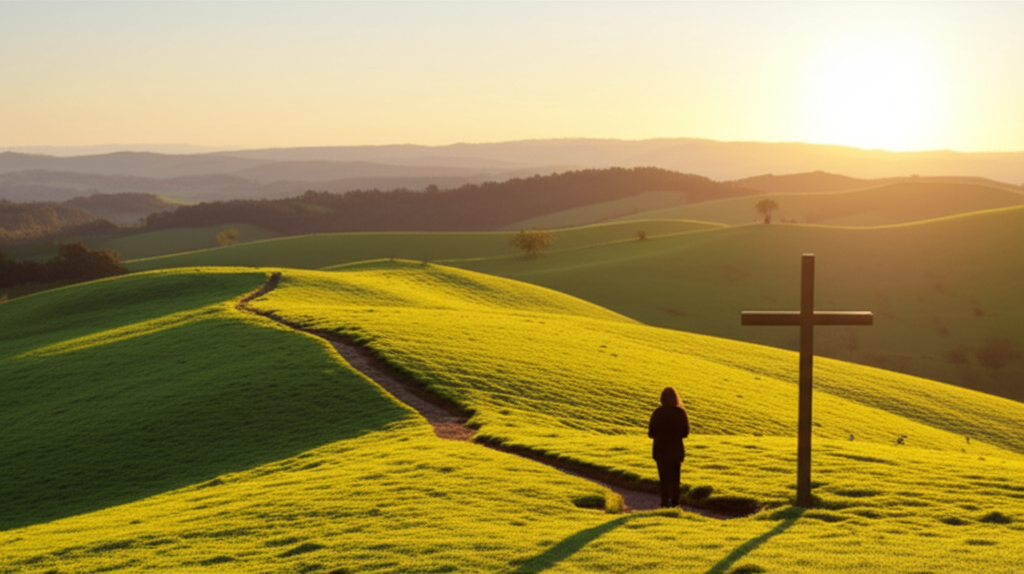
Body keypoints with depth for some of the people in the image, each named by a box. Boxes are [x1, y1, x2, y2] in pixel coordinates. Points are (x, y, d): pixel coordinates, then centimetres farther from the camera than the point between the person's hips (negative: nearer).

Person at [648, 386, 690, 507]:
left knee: (664, 476, 8)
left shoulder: (658, 413, -10)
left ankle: (665, 502, 6)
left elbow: (652, 433, -9)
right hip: (676, 449, 1)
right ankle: (675, 501, 12)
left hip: (661, 449, -1)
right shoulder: (681, 412, -7)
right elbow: (686, 433, -2)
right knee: (675, 476, 16)